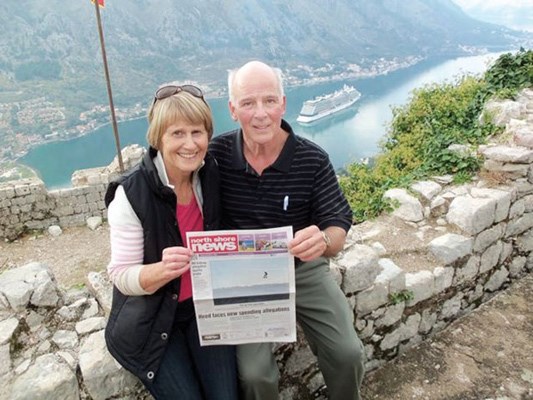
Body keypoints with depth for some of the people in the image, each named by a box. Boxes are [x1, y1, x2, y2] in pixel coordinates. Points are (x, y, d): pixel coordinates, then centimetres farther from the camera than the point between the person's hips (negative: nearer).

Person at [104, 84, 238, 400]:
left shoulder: (212, 176, -8)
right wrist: (163, 269, -36)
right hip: (151, 320, -3)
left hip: (206, 305, 3)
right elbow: (122, 277, -17)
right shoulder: (131, 194, -21)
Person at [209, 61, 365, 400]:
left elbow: (338, 228, -11)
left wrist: (324, 240, -35)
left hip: (302, 267, 1)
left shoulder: (313, 161, -14)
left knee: (348, 354, -6)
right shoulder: (216, 154, -12)